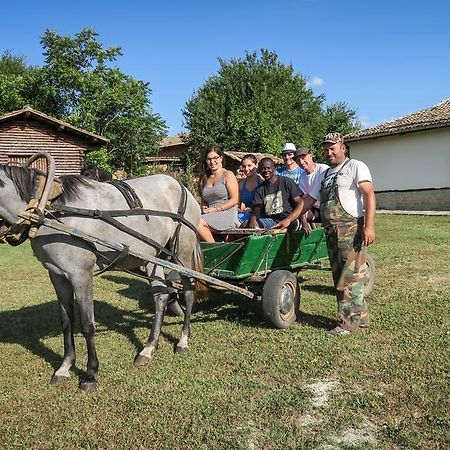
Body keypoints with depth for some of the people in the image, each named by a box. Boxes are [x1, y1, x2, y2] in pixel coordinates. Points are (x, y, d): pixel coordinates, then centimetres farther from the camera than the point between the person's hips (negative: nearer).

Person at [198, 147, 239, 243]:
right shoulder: (205, 178, 20)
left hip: (227, 214, -5)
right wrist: (204, 207, 2)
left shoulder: (228, 175, 3)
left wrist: (216, 209, -12)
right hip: (210, 215, 5)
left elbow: (234, 200, -5)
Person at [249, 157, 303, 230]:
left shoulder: (287, 182, 2)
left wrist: (288, 220, -22)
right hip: (270, 221, 3)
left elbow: (300, 204, -4)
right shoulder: (260, 190, 14)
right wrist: (253, 220, -24)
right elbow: (256, 209, 3)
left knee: (295, 223, -37)